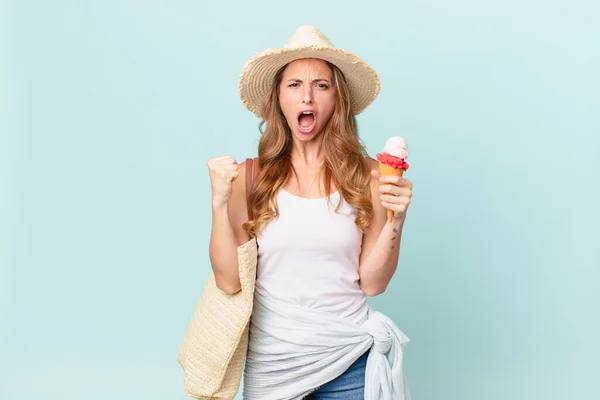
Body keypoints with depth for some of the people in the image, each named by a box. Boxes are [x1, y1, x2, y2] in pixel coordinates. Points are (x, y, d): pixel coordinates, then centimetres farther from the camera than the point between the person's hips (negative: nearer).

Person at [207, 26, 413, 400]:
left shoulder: (368, 176, -5)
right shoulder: (249, 177, -5)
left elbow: (372, 283, -4)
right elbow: (229, 281, -8)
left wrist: (395, 220, -17)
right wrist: (220, 202, -16)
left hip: (349, 360, 0)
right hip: (272, 356, 0)